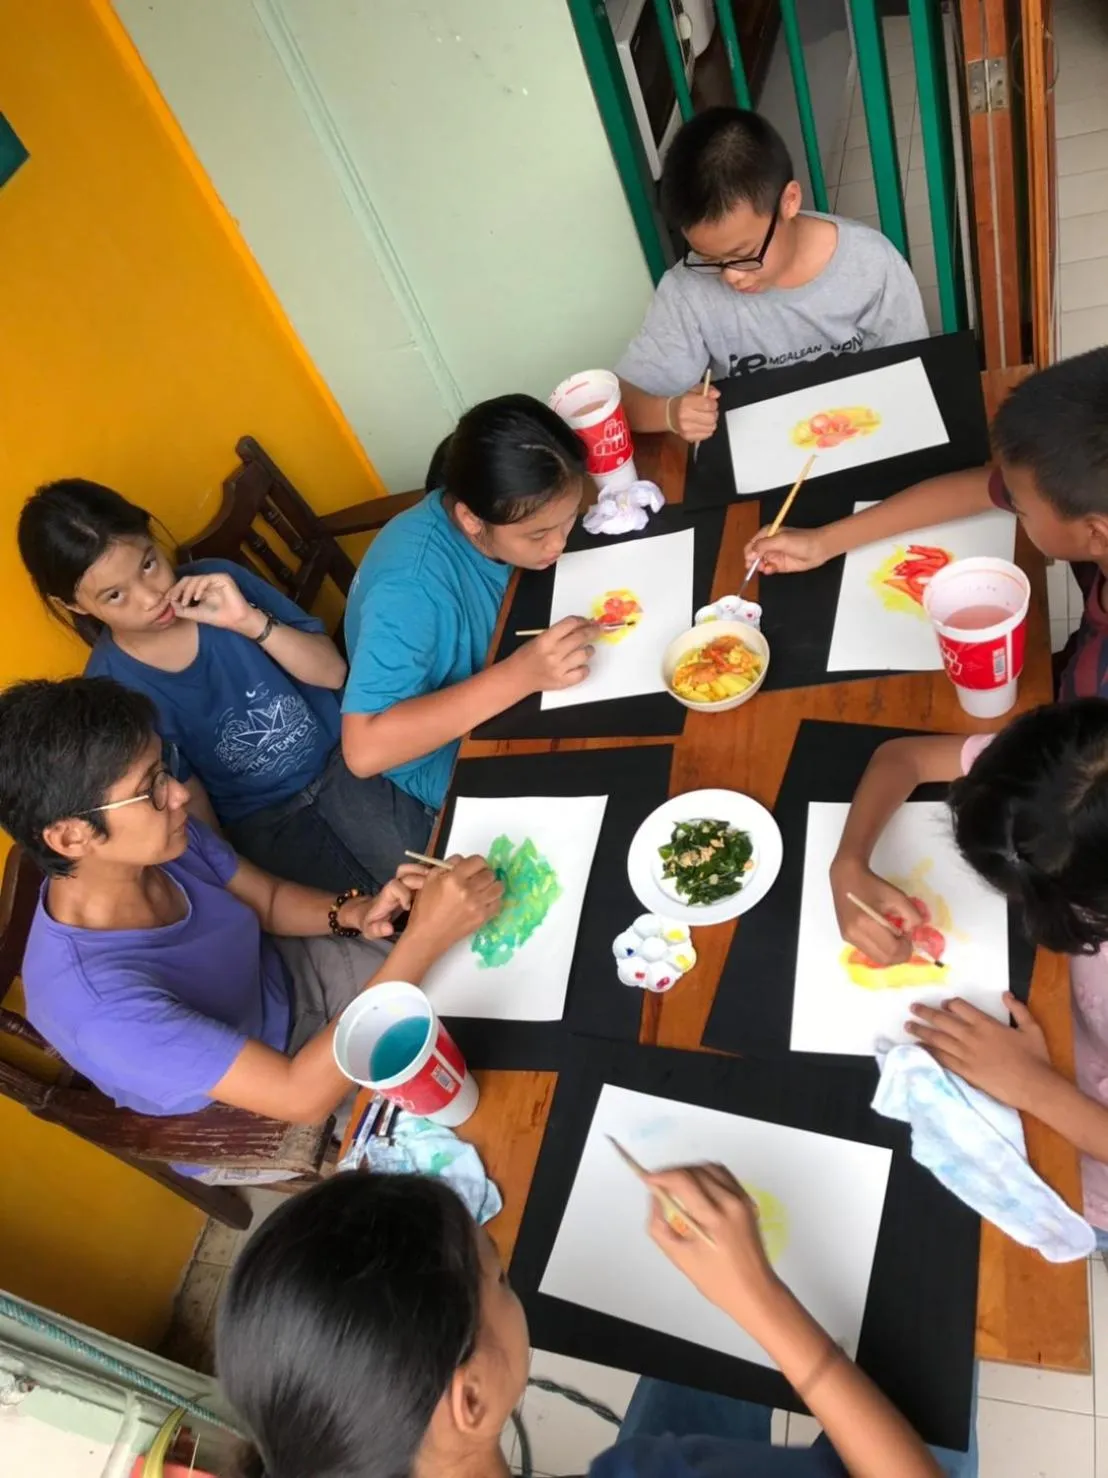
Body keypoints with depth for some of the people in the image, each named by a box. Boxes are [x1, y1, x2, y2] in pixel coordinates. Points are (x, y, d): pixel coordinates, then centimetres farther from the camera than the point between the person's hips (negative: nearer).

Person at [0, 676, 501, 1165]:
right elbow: (305, 1095, -39)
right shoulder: (98, 1001, -41)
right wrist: (426, 935, -42)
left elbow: (270, 900, -3)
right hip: (259, 1115, -5)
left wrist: (357, 914, -24)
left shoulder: (164, 838, -22)